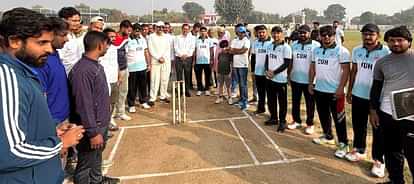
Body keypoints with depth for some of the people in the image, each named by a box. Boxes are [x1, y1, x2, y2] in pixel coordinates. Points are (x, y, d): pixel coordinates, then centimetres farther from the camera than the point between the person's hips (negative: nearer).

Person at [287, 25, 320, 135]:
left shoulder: (316, 45, -9)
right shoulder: (294, 45, 7)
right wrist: (288, 74, 9)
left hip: (309, 80, -4)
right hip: (295, 79, 5)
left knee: (310, 103, 8)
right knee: (295, 102, 14)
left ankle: (310, 124, 21)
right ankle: (296, 121, 29)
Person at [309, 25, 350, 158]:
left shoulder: (341, 51, -10)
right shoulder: (316, 50, 9)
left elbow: (346, 70, -13)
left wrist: (341, 88, -19)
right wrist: (310, 83, 11)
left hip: (335, 91, -6)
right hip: (319, 89, 6)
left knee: (338, 118, 0)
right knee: (323, 115, 17)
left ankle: (343, 144, 11)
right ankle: (328, 136, 35)